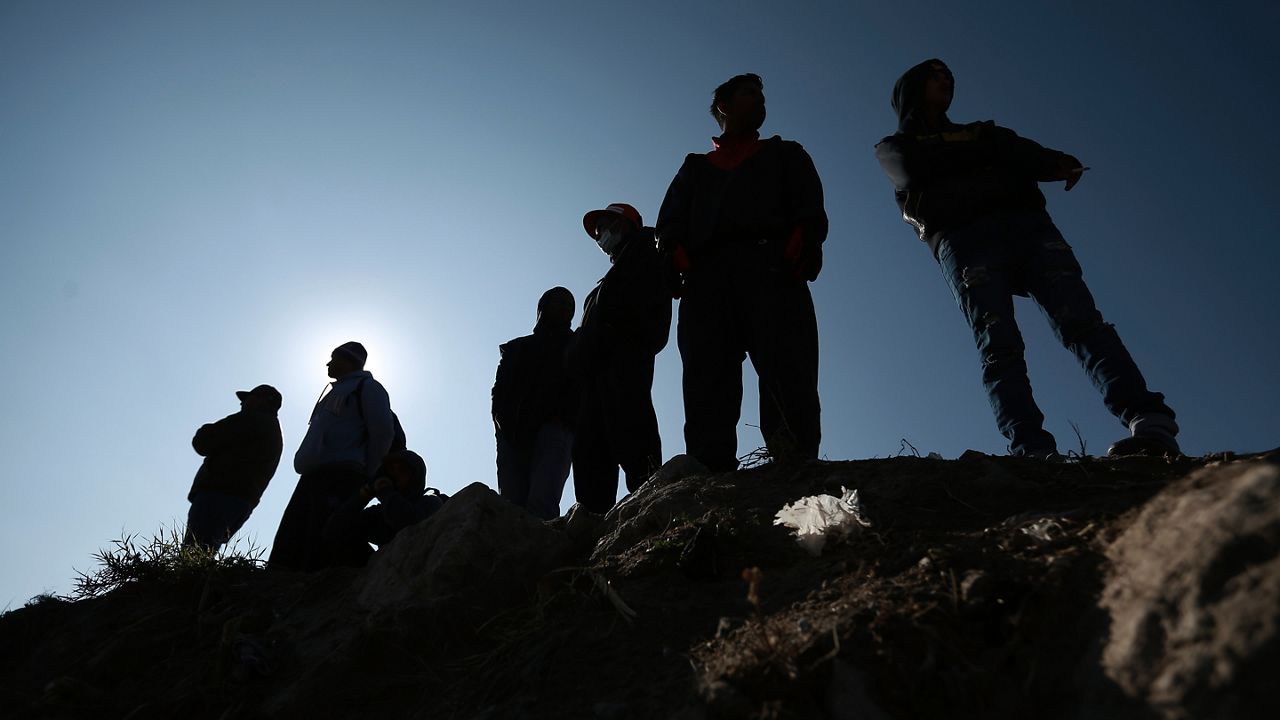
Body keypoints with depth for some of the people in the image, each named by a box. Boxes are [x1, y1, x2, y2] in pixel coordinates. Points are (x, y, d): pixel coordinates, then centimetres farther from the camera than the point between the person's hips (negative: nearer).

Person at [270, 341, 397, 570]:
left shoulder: (367, 387, 4)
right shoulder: (335, 392, 32)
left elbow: (383, 431, -8)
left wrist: (366, 475, -8)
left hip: (341, 478, -9)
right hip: (313, 477, 9)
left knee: (324, 555, -19)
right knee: (289, 547, 1)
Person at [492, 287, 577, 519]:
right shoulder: (516, 347, 29)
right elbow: (499, 391, 18)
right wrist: (504, 425, -1)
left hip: (553, 430, -2)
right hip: (513, 435, 3)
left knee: (542, 502, -25)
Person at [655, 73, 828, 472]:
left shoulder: (785, 154, 34)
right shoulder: (694, 167, 37)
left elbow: (810, 207, 15)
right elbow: (670, 221, 20)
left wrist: (803, 241, -9)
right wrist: (676, 256, -4)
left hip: (771, 266, -1)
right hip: (706, 274, 1)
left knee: (788, 375, -22)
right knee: (707, 383, -17)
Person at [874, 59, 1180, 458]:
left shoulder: (980, 131, 36)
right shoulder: (893, 147, 26)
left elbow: (1027, 154, 17)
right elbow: (917, 171, 2)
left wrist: (1061, 163, -6)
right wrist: (984, 151, 10)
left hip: (1028, 224, 3)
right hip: (964, 239, -3)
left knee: (1082, 322, -18)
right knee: (999, 347, -21)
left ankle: (1151, 426, -29)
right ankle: (1034, 452, -33)